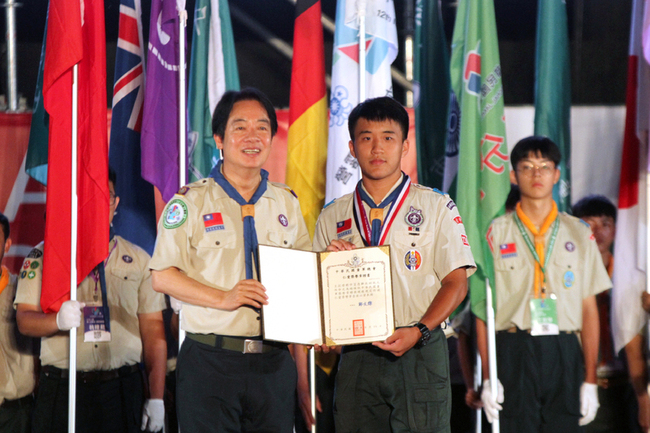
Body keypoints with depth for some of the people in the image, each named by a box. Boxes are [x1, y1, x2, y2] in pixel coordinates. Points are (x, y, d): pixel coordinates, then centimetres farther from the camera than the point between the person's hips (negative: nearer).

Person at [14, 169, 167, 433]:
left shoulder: (138, 260, 12)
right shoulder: (43, 256, 8)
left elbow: (154, 332, 9)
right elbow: (24, 320, -1)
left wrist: (156, 398, 2)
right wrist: (58, 320, -23)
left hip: (122, 390, 1)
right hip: (61, 390, -1)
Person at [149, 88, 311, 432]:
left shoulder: (286, 202, 14)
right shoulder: (191, 201, 0)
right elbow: (162, 277, -6)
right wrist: (222, 298, -17)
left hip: (274, 364, 4)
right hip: (210, 362, -4)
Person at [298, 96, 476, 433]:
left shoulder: (436, 207, 6)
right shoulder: (332, 217, 14)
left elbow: (456, 282, 0)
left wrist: (419, 331, -14)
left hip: (419, 354, -2)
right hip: (356, 358, 2)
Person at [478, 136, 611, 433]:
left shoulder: (579, 234, 13)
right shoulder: (496, 233, 8)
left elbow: (589, 310, 10)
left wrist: (590, 380, 4)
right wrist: (487, 378, -4)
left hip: (564, 353, 2)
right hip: (513, 352, -1)